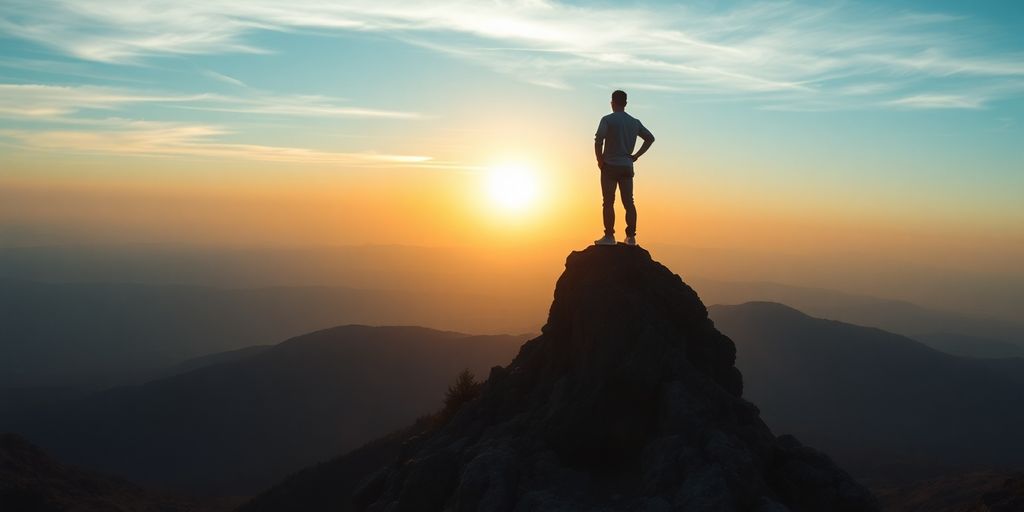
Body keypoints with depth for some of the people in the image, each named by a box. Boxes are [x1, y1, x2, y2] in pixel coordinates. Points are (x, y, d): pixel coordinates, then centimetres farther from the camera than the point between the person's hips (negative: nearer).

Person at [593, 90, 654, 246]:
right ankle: (631, 237, 4)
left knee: (608, 202, -3)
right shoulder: (635, 122, 12)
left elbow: (598, 141, -17)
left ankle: (609, 236, -5)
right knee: (629, 203, 5)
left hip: (610, 166, -5)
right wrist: (636, 155, 13)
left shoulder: (607, 120, -5)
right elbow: (650, 138, 14)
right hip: (627, 167, 5)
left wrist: (599, 160, -6)